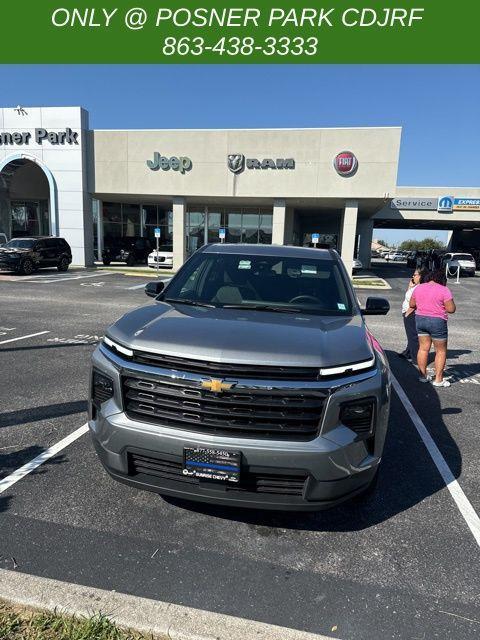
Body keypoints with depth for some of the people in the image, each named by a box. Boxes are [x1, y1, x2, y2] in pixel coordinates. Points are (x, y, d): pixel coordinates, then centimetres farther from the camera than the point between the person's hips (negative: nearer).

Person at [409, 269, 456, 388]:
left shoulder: (419, 288, 3)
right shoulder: (444, 290, -12)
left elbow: (412, 304, 10)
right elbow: (451, 309, -13)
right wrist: (441, 304, 6)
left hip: (420, 319, 5)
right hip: (437, 322, -5)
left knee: (423, 348, 13)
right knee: (441, 351, 7)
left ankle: (423, 375, 19)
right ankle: (438, 379, 9)